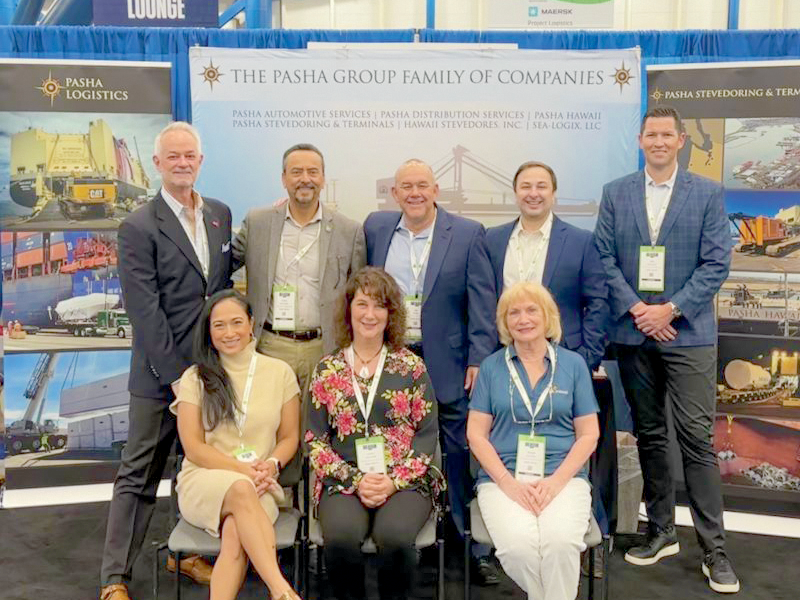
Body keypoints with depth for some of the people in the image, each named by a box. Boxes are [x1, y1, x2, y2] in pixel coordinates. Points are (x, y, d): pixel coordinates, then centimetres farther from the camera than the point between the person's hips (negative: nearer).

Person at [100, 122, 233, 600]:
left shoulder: (221, 214, 8)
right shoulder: (140, 227, -9)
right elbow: (145, 311, -14)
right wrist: (176, 375, -16)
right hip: (160, 373, -5)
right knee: (140, 474, 4)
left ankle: (189, 552, 33)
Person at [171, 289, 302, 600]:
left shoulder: (280, 372, 8)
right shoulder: (195, 377, 6)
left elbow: (289, 437, 12)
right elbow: (193, 447, 0)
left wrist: (271, 465, -10)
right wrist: (243, 469, -14)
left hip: (258, 485, 1)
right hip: (203, 481, -1)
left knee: (235, 534, -34)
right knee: (241, 489, -37)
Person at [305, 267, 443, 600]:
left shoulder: (411, 366, 7)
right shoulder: (327, 369, 9)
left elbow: (427, 433, 4)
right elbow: (315, 439, 5)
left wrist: (394, 481, -9)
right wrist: (355, 480, -8)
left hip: (405, 482, 0)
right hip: (344, 482, 1)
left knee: (395, 537, -30)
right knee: (340, 538, -30)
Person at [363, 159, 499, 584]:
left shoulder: (468, 234, -1)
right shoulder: (375, 228, 7)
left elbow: (482, 302, -3)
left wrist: (479, 359, -9)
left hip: (447, 364, -2)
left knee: (459, 459, 3)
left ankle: (475, 549, 16)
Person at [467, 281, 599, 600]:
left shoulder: (573, 364, 7)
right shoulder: (491, 366, 7)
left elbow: (588, 434, 5)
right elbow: (476, 433, 4)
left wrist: (556, 480, -10)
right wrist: (508, 482, -11)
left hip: (563, 476, 0)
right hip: (502, 478, 0)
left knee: (561, 543, -30)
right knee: (517, 547, -27)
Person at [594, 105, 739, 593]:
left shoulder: (708, 194, 2)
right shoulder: (615, 193, 8)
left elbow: (716, 263, -4)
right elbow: (605, 259, 3)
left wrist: (670, 309, -13)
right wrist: (635, 308, -10)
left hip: (688, 333, -3)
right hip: (634, 333, 3)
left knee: (697, 439, -4)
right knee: (649, 436, 11)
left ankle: (714, 549, 6)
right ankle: (662, 533, 24)